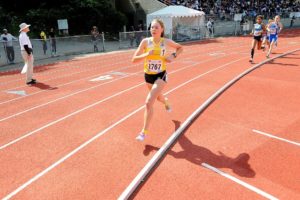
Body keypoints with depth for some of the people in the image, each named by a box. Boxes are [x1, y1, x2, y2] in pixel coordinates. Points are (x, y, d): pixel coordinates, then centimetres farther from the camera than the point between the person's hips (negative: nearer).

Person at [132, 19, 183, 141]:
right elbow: (134, 59, -12)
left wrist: (173, 56, -9)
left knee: (149, 102, -17)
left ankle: (144, 132, -4)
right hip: (148, 75, 3)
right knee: (158, 97, 27)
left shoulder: (166, 42, -10)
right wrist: (146, 54, -29)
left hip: (161, 75, -3)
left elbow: (180, 48, 10)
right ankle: (166, 101, 68)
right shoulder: (145, 41, -10)